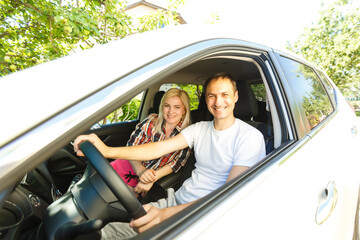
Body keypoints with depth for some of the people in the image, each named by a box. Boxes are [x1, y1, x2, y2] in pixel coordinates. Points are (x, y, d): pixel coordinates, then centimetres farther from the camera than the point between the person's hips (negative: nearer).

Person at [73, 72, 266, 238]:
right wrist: (107, 151, -20)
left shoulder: (250, 137, -12)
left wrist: (168, 213, -33)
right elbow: (160, 148, -6)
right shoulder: (200, 128, 4)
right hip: (176, 199, 5)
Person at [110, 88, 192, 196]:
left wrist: (153, 178, -19)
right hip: (129, 164, 2)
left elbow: (177, 163, -6)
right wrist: (140, 170, -20)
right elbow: (130, 146, -4)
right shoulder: (151, 120, -4)